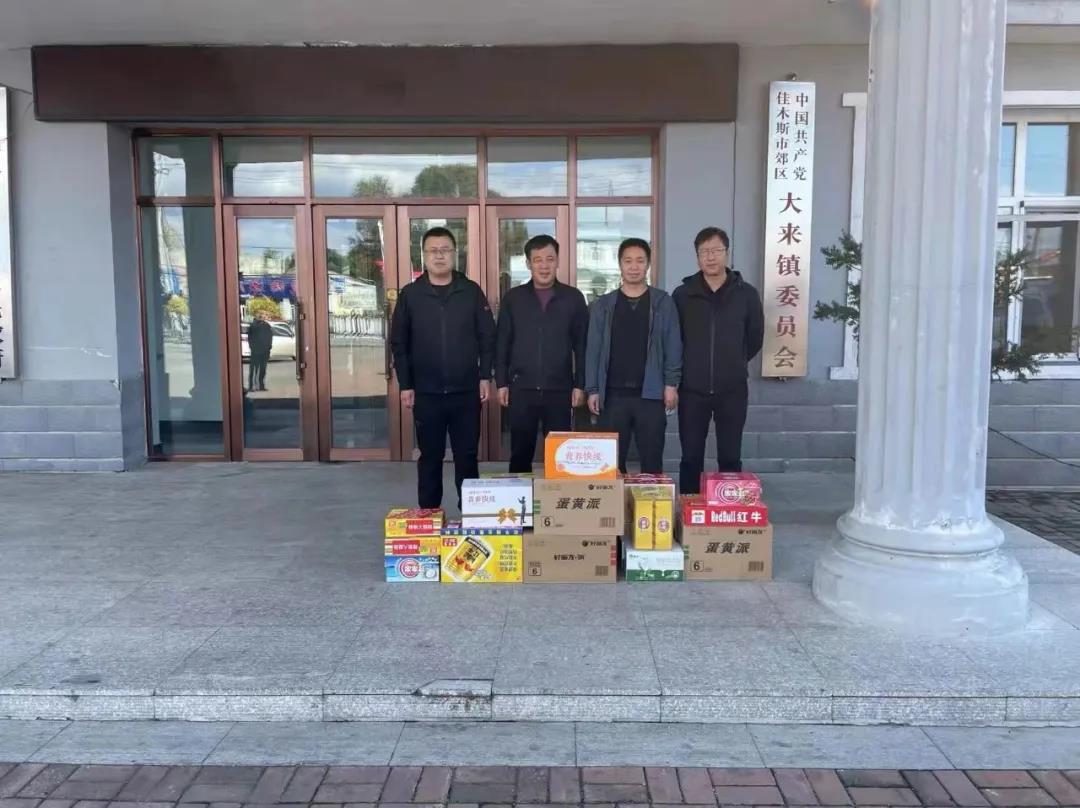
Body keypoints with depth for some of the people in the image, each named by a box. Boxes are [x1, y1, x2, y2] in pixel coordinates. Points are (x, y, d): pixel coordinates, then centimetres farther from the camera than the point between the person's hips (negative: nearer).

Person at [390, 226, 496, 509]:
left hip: (466, 391, 0)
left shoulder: (471, 291, 1)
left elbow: (487, 337, 4)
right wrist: (405, 385, -2)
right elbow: (398, 343, 2)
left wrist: (485, 376, -2)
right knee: (430, 457, 10)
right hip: (426, 393, 0)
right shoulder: (410, 294, 0)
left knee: (467, 456, 8)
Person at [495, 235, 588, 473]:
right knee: (520, 453, 7)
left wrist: (580, 384, -1)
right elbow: (501, 343, 6)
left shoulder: (573, 298, 3)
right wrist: (501, 383, 1)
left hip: (560, 389, 0)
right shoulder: (513, 298, 4)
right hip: (521, 389, 1)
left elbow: (581, 345, 4)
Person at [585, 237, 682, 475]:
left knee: (652, 460, 6)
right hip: (613, 394, 1)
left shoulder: (663, 302, 4)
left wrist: (671, 384, -6)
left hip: (651, 394, -1)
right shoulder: (603, 305, 6)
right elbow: (593, 349, 4)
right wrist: (592, 390, -1)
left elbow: (673, 345, 2)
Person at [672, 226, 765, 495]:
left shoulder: (747, 295, 0)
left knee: (730, 458, 7)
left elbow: (755, 339, 10)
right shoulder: (682, 295, 0)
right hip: (692, 390, 0)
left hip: (732, 390, 0)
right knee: (691, 458, 6)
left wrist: (735, 364, 13)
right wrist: (691, 366, 10)